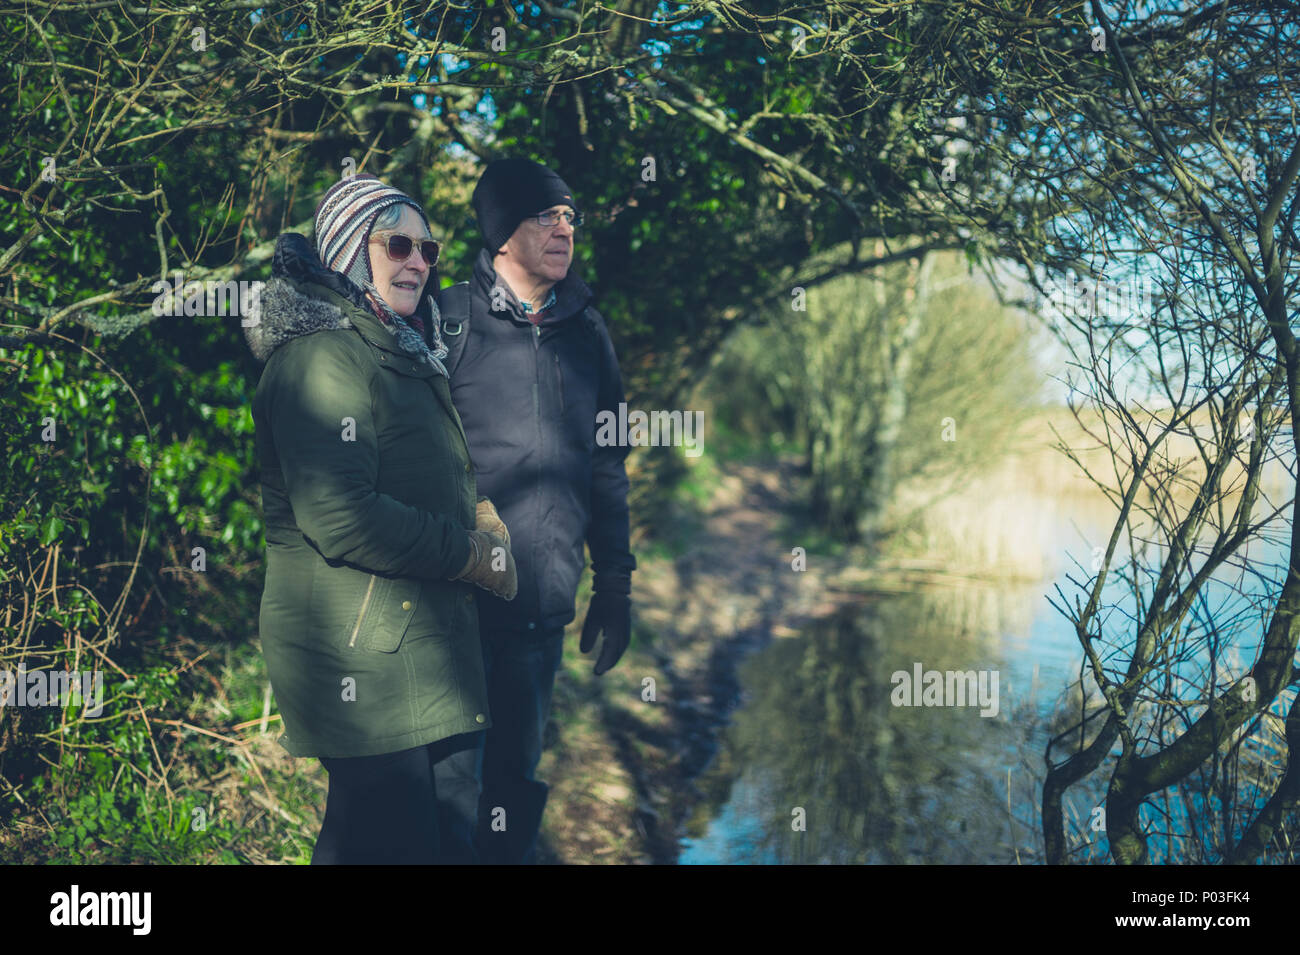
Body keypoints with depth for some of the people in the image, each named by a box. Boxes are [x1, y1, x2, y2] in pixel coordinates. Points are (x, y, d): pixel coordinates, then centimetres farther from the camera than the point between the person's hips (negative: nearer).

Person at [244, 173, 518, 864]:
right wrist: (475, 554, -13)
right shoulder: (323, 355, -12)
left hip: (436, 644, 10)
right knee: (391, 846, -4)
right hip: (364, 653, -9)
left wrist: (482, 517, 5)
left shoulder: (409, 354, 19)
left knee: (451, 838, 13)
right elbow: (338, 515, -23)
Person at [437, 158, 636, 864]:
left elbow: (606, 469, 16)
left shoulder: (586, 332, 11)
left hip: (543, 612, 5)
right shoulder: (446, 322, -5)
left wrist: (614, 585, 15)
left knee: (516, 777, 14)